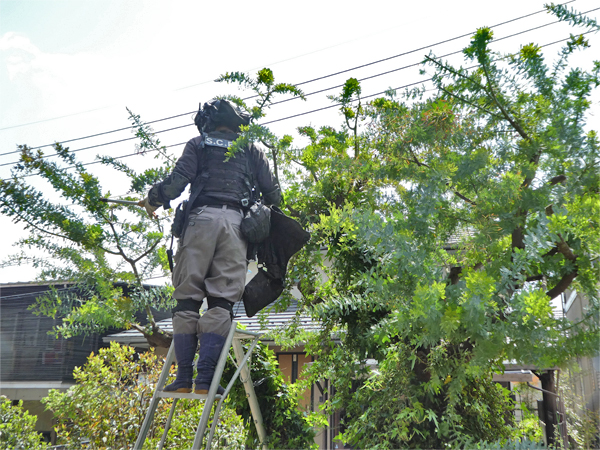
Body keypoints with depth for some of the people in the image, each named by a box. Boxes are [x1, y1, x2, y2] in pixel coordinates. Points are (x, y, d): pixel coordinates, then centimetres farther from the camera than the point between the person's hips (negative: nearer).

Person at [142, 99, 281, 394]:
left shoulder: (198, 145, 17)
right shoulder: (252, 151, 23)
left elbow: (177, 180, 3)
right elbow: (272, 194, 17)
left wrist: (153, 200, 20)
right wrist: (268, 209, 39)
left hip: (201, 218, -1)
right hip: (235, 221, 1)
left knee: (187, 300, 1)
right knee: (221, 303, -2)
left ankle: (184, 379, -3)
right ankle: (205, 380, -9)